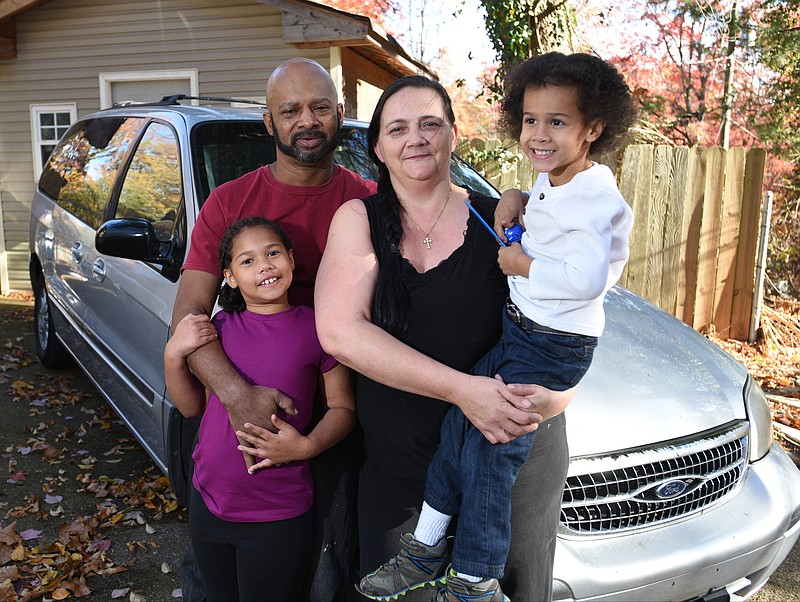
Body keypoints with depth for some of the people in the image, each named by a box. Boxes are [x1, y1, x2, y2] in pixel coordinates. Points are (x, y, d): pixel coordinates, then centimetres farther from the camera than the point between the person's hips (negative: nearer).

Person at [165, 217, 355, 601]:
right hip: (209, 503, 4)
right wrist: (173, 354, -11)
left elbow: (342, 408, -3)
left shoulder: (315, 328, -10)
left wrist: (307, 446, -21)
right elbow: (192, 406, 5)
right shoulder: (221, 326, 0)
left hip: (279, 518, -4)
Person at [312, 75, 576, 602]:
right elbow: (339, 331, -18)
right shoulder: (358, 221, -3)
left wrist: (552, 396, -25)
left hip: (514, 469, 1)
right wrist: (462, 389, -25)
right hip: (395, 469, 0)